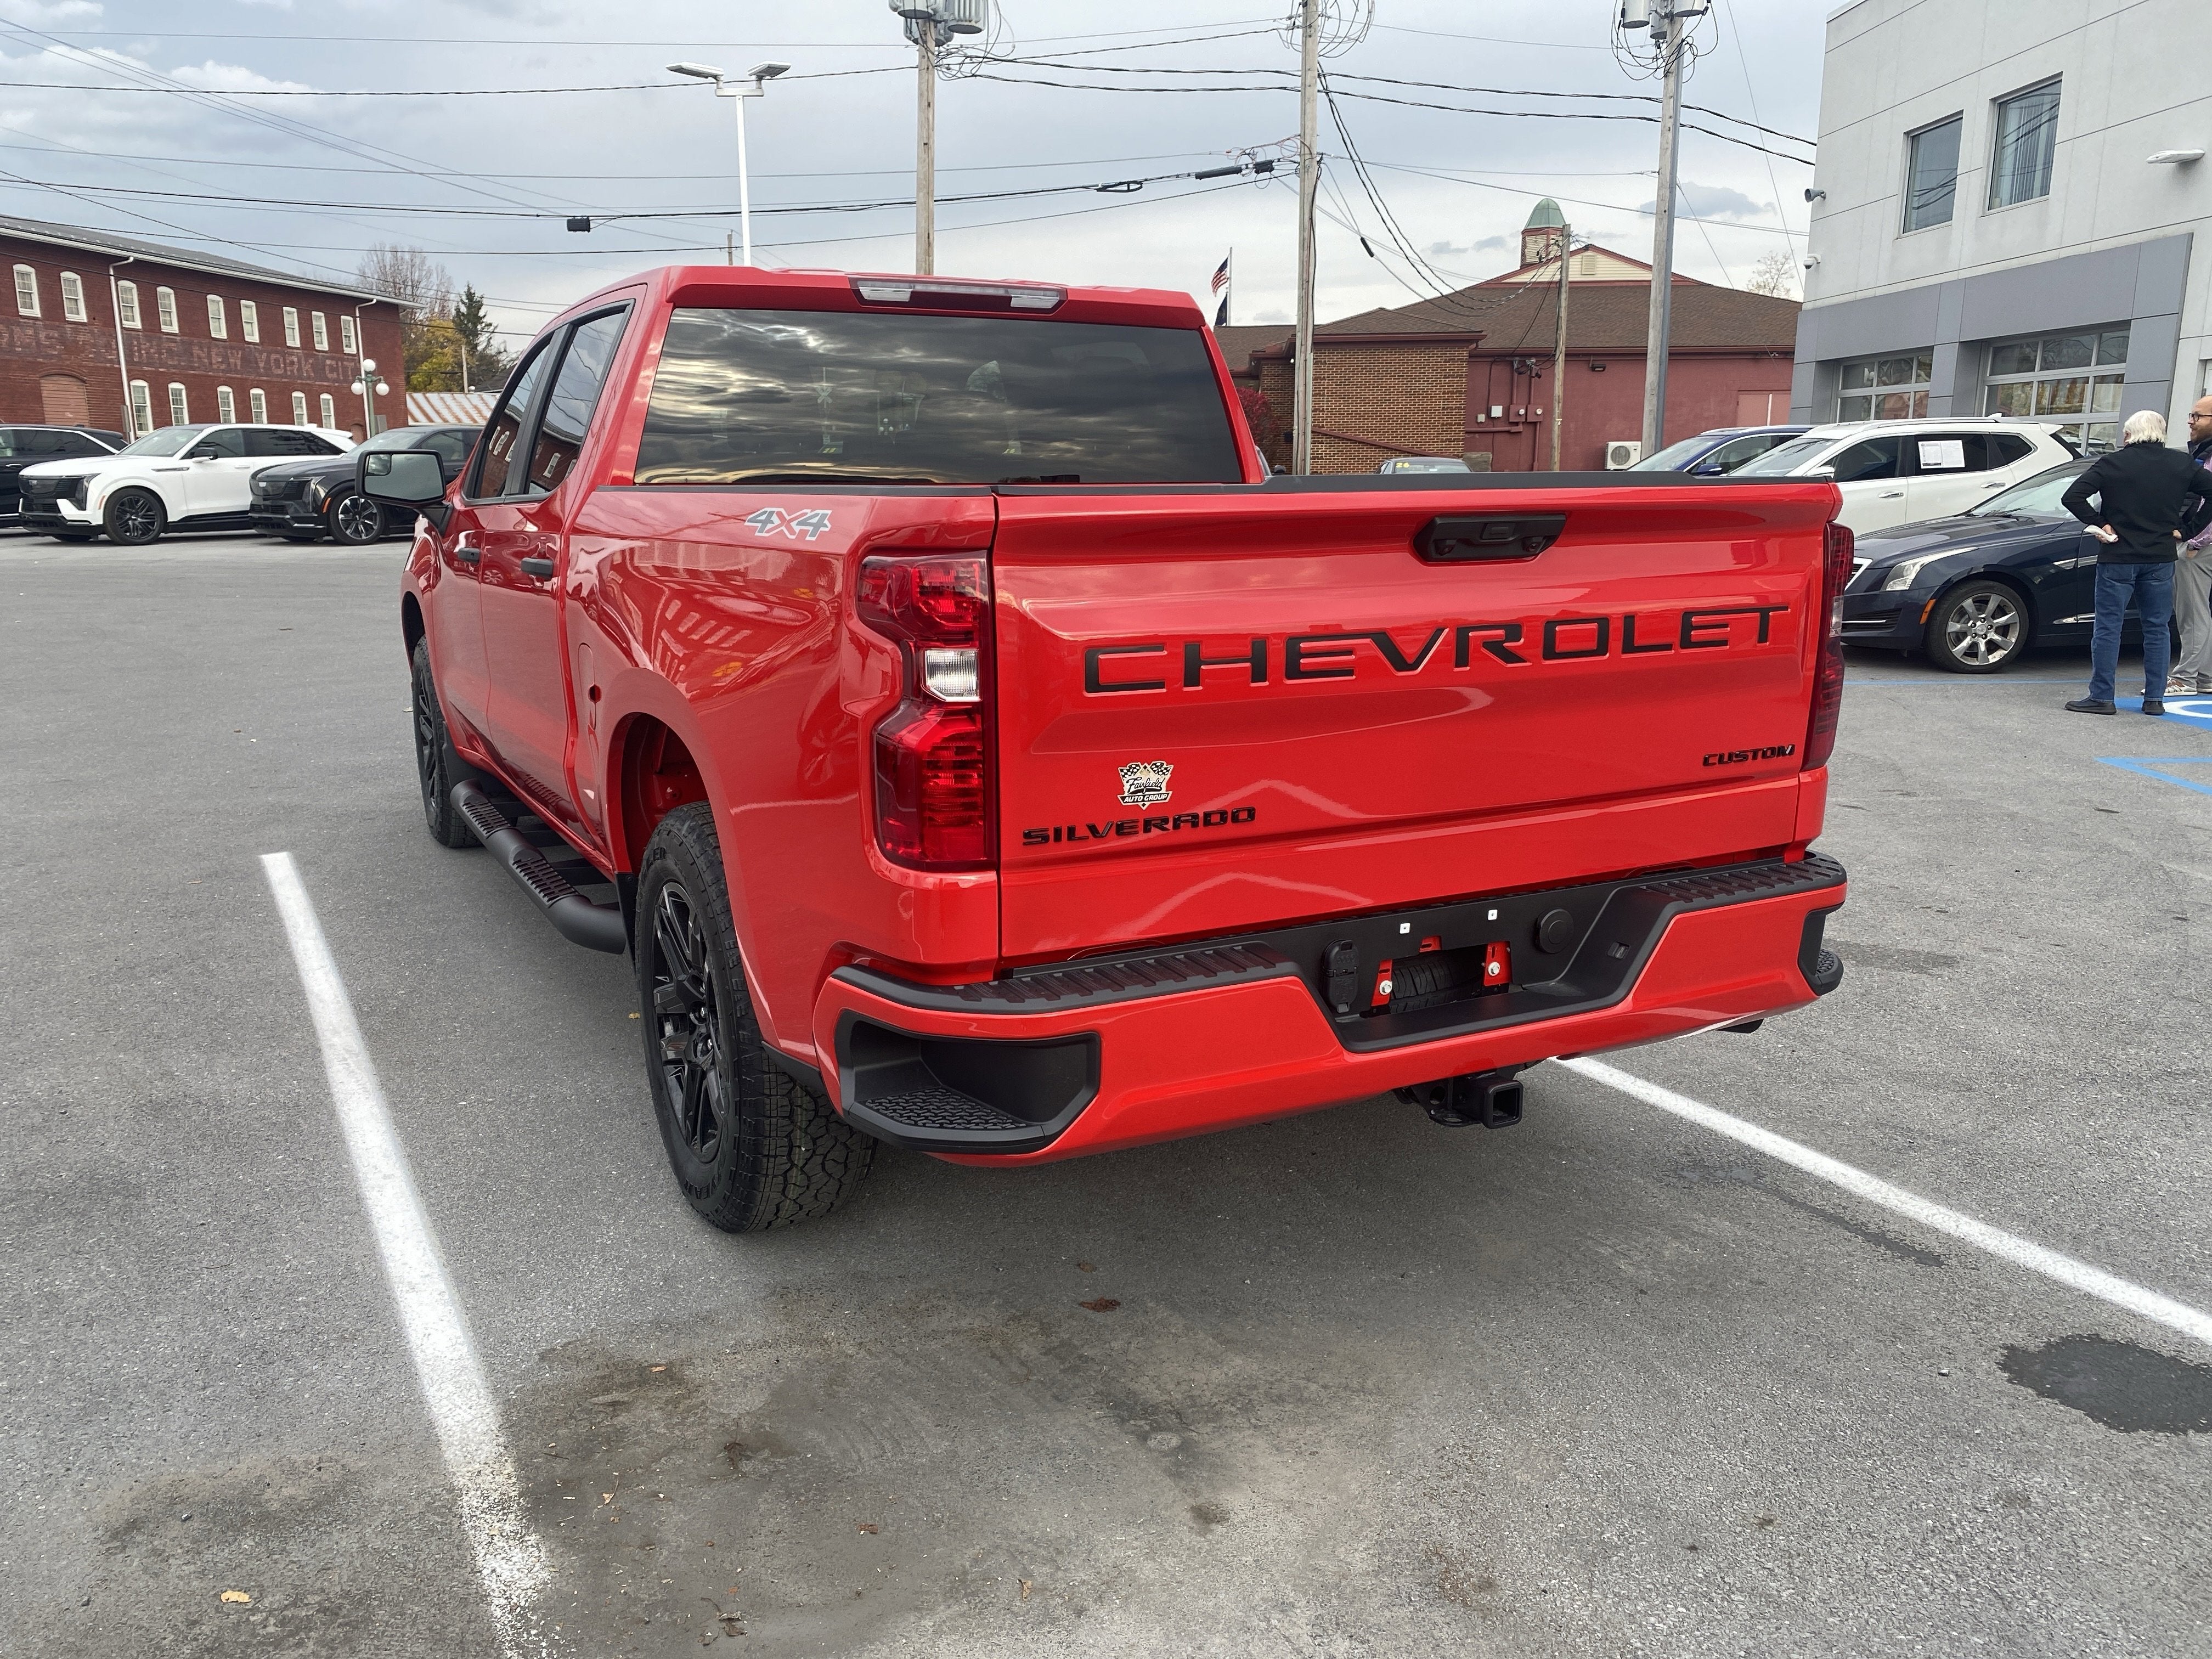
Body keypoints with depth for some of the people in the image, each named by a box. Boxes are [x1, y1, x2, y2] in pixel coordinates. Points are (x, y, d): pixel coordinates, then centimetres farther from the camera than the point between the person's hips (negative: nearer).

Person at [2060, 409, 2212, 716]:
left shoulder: (2111, 464, -7)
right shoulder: (2182, 464, 4)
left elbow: (2072, 497, -16)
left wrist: (2099, 524, -6)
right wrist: (2183, 528, 11)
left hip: (2118, 558, -3)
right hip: (2161, 560, 3)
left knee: (2108, 627, 2)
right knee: (2157, 628, 11)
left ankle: (2101, 697, 2)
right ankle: (2155, 699, 13)